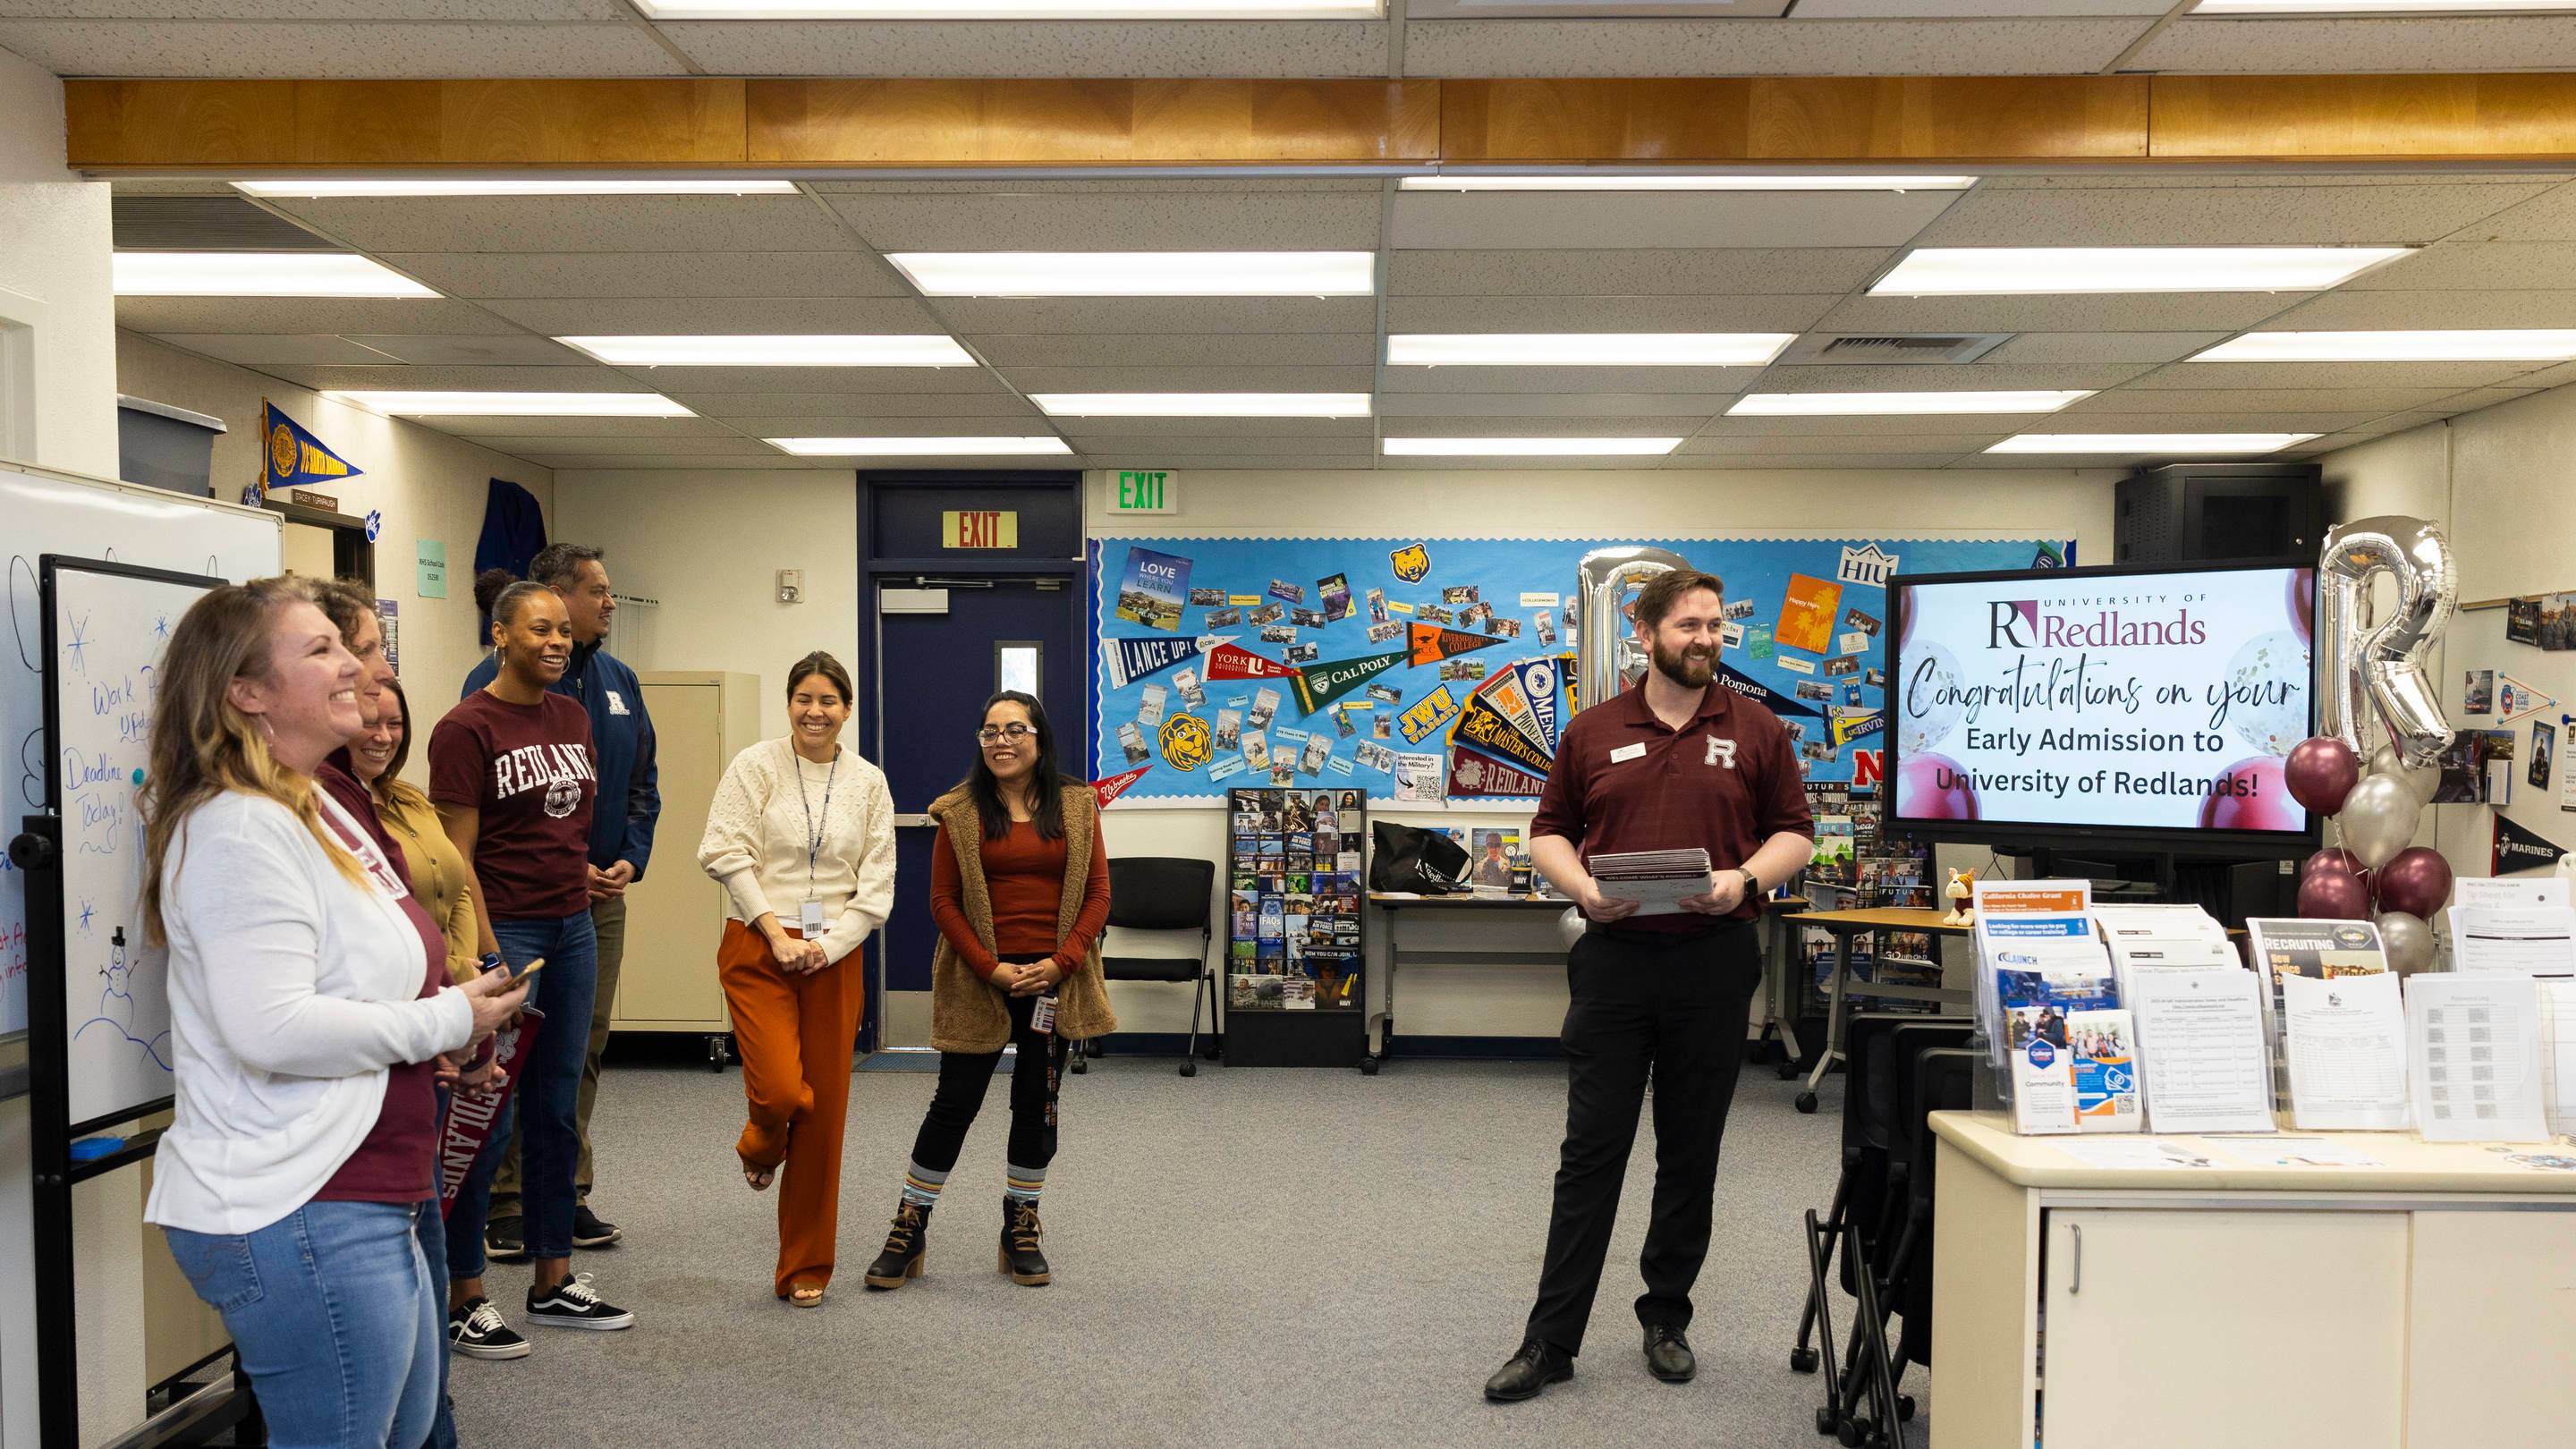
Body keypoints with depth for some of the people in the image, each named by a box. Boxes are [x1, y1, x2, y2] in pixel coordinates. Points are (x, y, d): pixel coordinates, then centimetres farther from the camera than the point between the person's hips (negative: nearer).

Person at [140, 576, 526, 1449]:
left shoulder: (318, 811, 14)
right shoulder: (238, 831, -19)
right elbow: (271, 1029, -27)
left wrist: (452, 1006, 8)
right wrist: (445, 1021, -16)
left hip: (365, 1200, 11)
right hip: (298, 1215, -10)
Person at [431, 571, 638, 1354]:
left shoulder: (572, 717, 11)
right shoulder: (468, 727, -9)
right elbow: (456, 856, -13)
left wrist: (592, 873, 10)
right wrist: (490, 957, -16)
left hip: (572, 928, 7)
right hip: (503, 930, -7)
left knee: (557, 1109, 13)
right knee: (490, 1115, -1)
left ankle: (553, 1281, 24)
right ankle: (461, 1298, 12)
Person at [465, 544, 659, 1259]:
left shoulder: (618, 680, 11)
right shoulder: (497, 680, -9)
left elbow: (642, 782, 15)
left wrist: (631, 858, 0)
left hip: (601, 892, 6)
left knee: (585, 1046, 11)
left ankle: (568, 1193, 22)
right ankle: (502, 1206, 9)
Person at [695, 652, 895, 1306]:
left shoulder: (869, 782, 7)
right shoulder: (755, 766, 0)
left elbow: (877, 885, 4)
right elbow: (727, 854, -8)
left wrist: (826, 946, -8)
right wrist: (776, 933, -13)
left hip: (835, 957, 3)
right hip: (758, 949, -2)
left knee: (825, 1112, 4)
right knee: (782, 1093, -17)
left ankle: (805, 1269, 17)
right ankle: (761, 1148, 24)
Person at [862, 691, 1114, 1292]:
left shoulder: (1076, 806, 3)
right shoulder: (959, 811, -1)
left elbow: (1098, 894, 1)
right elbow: (943, 900, -3)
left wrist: (1060, 963, -11)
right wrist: (990, 969, -12)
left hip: (1054, 978, 2)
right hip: (979, 980, -2)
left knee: (1037, 1103, 11)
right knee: (955, 1102, 1)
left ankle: (1021, 1229, 26)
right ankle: (910, 1227, 16)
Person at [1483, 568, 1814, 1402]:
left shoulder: (1755, 733, 4)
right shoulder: (1593, 733, 5)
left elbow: (1793, 832, 6)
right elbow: (1550, 832, 9)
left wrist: (1746, 877, -12)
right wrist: (1582, 886, -10)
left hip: (1714, 961, 0)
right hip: (1614, 958, 0)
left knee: (1691, 1153, 10)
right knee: (1590, 1152, 1)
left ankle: (1667, 1320, 25)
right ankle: (1551, 1339, 8)